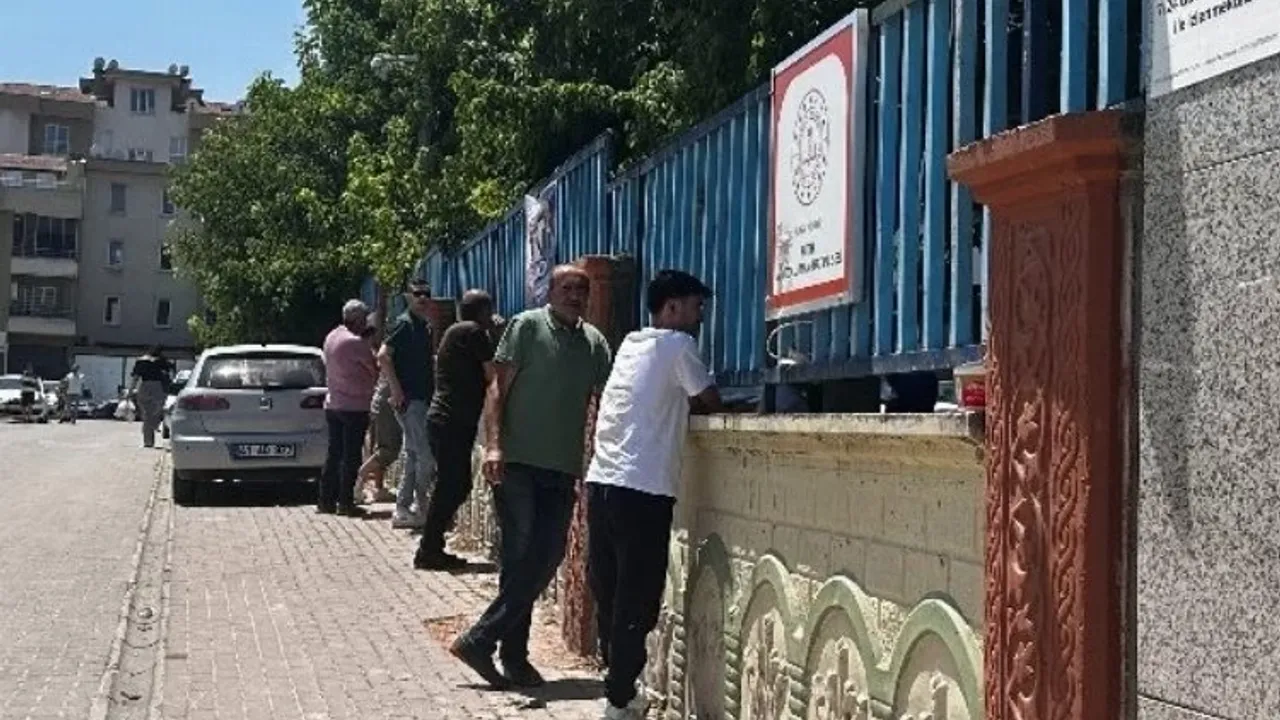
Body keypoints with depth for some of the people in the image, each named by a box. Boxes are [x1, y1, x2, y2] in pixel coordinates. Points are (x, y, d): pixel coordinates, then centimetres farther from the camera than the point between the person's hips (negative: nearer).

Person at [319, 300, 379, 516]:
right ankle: (345, 502, -1)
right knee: (351, 456, -2)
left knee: (334, 453, 12)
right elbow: (374, 370, -10)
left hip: (333, 403, 8)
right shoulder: (356, 343, -16)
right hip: (354, 406, -8)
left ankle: (326, 500, 14)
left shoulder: (331, 337, 10)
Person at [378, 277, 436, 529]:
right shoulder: (405, 323, -11)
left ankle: (403, 510, 16)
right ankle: (422, 507, 0)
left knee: (413, 456, 11)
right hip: (409, 399, -9)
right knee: (426, 454, -8)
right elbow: (383, 356, -20)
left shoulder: (424, 327, 15)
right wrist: (396, 390, -21)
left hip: (421, 399, 9)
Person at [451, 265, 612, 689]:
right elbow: (498, 388, -6)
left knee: (547, 560, 3)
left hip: (563, 469, 5)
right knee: (520, 558, -5)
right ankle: (513, 655, 5)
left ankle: (482, 640, 12)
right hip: (518, 463, -5)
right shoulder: (527, 326, -1)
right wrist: (493, 444, -18)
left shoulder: (595, 342, 12)